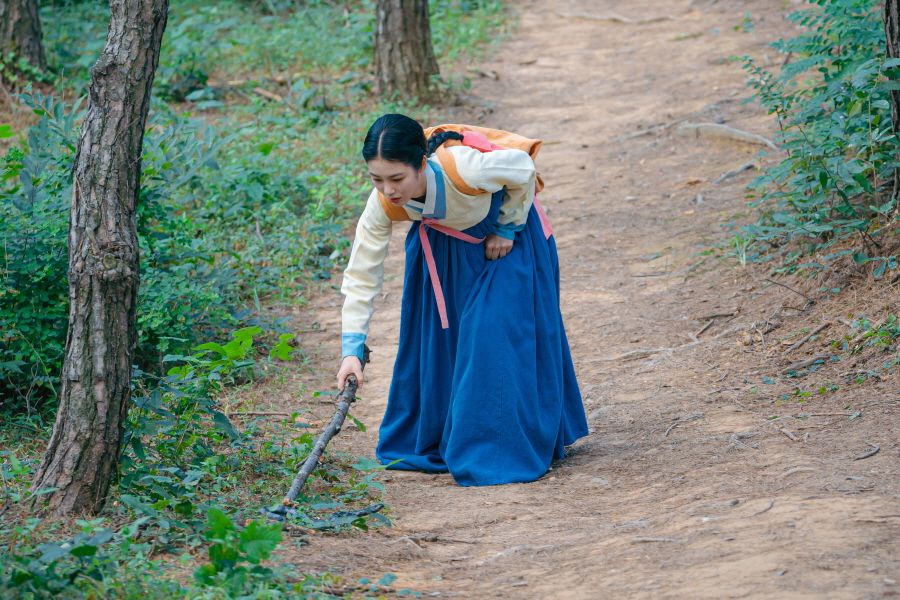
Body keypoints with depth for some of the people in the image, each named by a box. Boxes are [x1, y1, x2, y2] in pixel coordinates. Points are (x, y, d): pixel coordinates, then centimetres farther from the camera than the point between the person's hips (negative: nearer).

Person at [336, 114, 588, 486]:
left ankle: (504, 448, 1)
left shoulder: (464, 170, -43)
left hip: (504, 236, -4)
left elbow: (523, 169, -23)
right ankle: (432, 441, 24)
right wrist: (352, 348, -29)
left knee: (497, 335, -10)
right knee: (436, 335, 8)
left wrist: (507, 228, -13)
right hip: (441, 244, 4)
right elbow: (361, 274, -23)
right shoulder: (383, 205, -31)